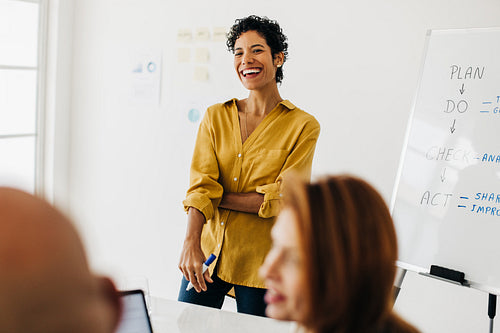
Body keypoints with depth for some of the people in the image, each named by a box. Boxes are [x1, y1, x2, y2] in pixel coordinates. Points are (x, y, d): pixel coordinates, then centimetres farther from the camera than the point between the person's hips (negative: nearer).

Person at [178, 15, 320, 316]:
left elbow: (281, 199, -11)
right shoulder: (216, 117, 5)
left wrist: (217, 197, -11)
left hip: (261, 265, -2)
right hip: (208, 250, 3)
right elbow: (200, 185, -7)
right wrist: (191, 244, -21)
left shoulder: (303, 126, -4)